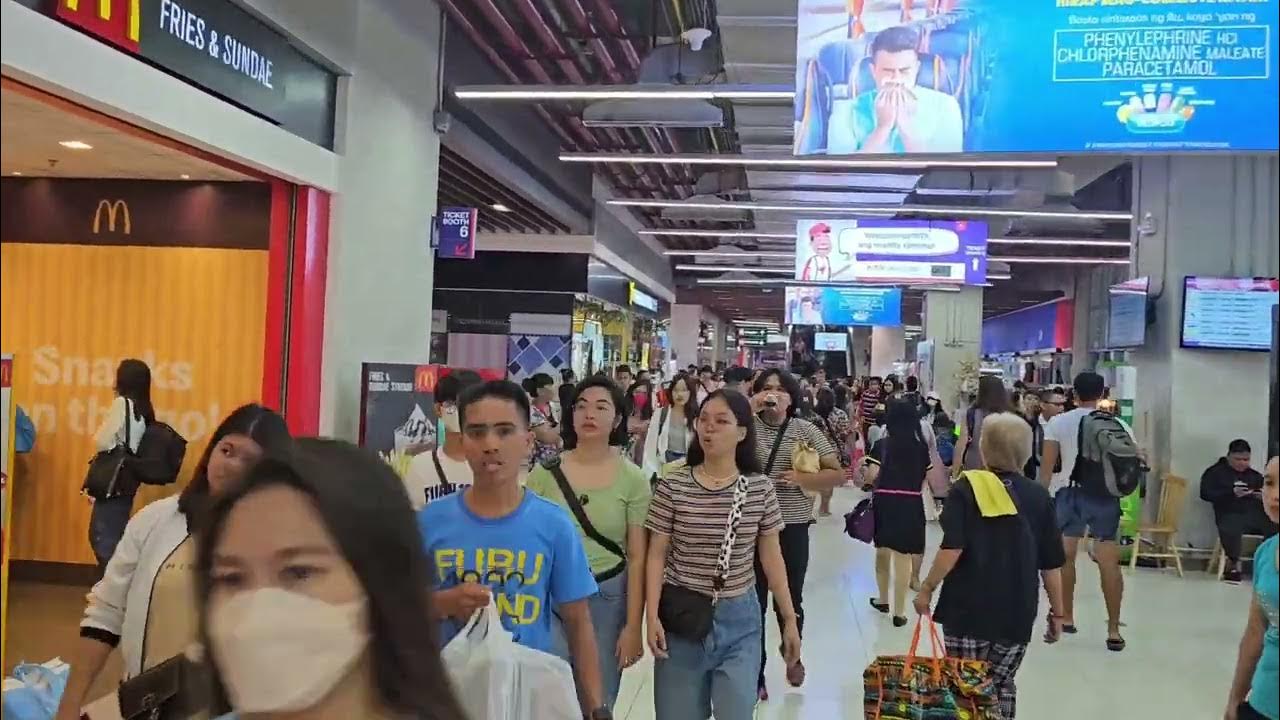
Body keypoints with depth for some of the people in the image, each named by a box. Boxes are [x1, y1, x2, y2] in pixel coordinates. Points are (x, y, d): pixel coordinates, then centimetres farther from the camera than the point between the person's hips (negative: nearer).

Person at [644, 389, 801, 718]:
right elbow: (657, 555, -4)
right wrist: (653, 616, -11)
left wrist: (790, 619, 6)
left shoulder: (760, 488, -4)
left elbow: (771, 557, 3)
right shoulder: (672, 486, -8)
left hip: (739, 620, 1)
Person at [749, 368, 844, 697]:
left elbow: (838, 474, 0)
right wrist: (749, 410, -19)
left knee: (789, 599, 16)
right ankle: (756, 674, 20)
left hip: (792, 528, 1)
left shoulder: (806, 430, 0)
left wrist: (803, 478, -16)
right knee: (753, 601, 5)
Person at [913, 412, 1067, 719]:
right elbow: (1052, 564, 5)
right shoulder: (1038, 496, 3)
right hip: (1018, 612, 3)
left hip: (968, 607, -3)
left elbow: (952, 548, -16)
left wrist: (927, 588, -5)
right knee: (1002, 686, 15)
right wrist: (1057, 612, 15)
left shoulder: (966, 488, -7)